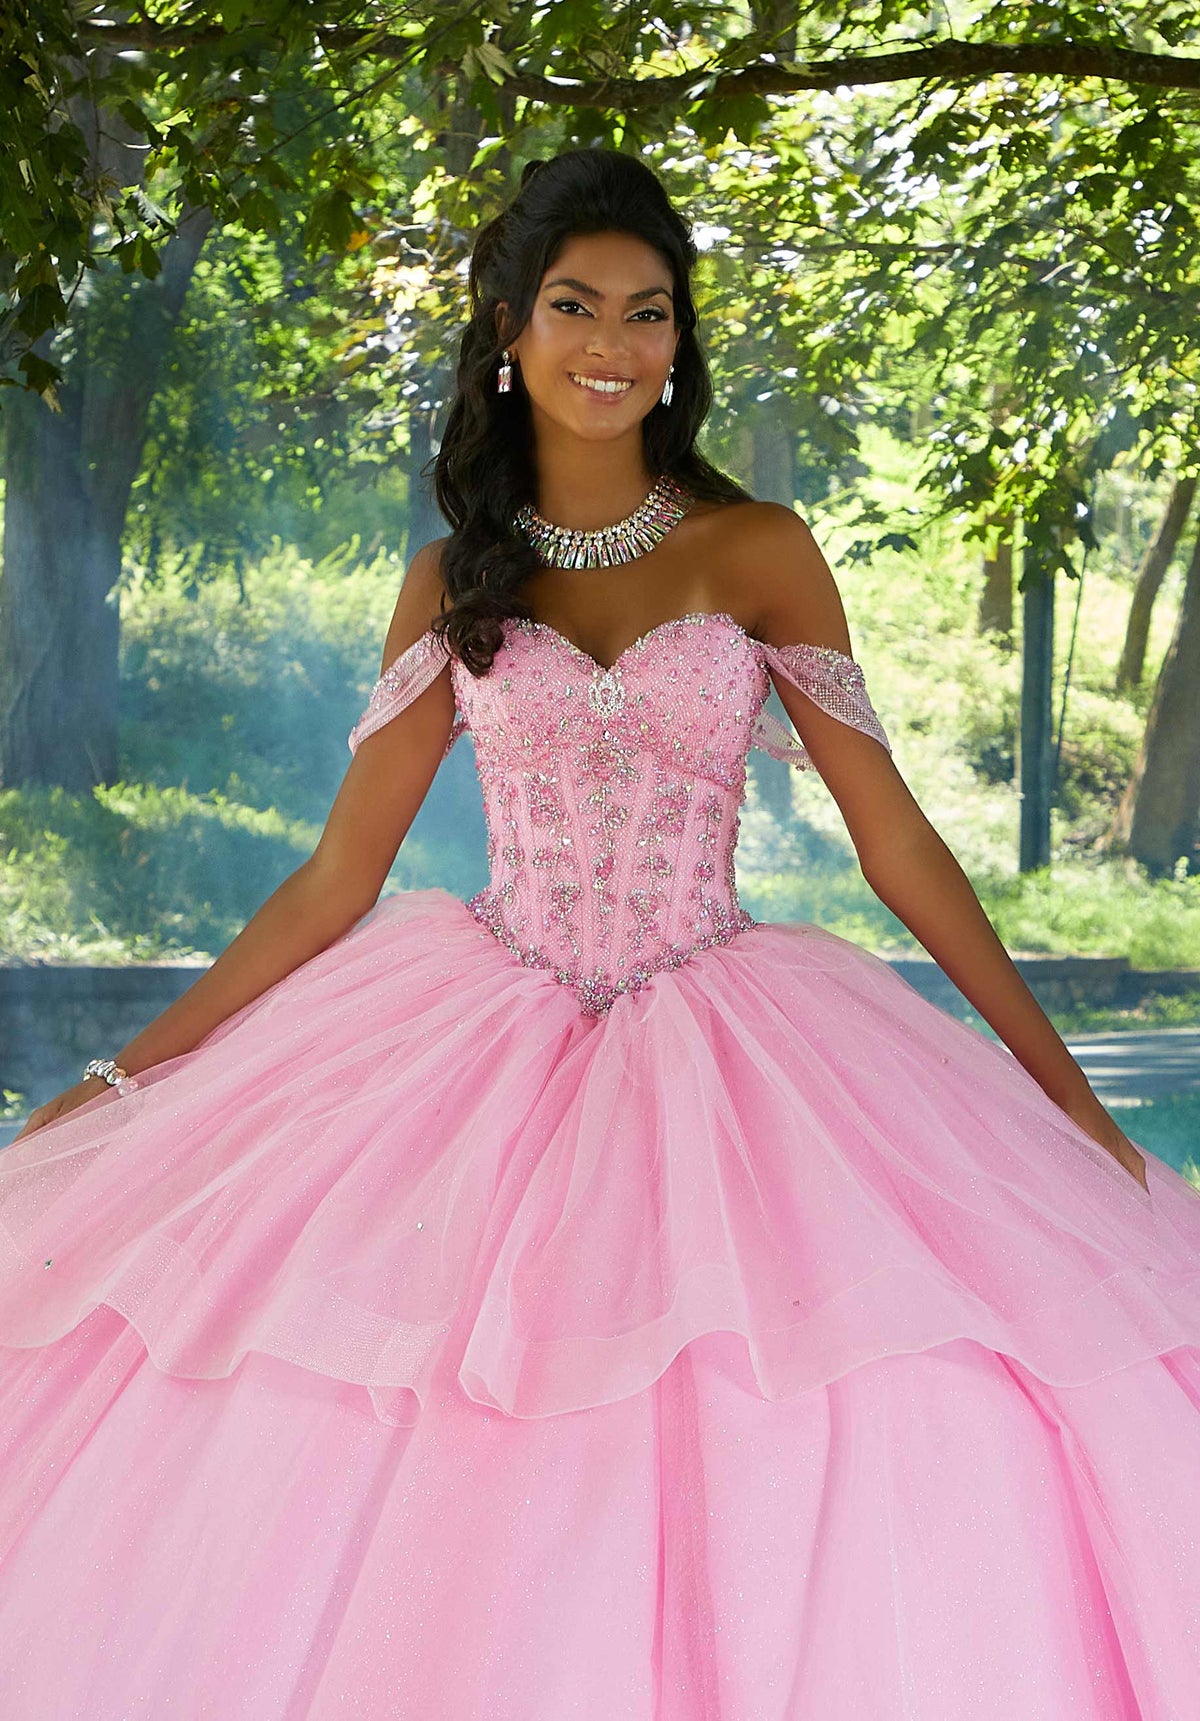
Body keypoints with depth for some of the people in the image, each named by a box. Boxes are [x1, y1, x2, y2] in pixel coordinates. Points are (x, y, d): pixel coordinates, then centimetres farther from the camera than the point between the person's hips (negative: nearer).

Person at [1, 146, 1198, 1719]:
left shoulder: (757, 553, 3)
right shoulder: (457, 579, 8)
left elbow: (894, 842, 3)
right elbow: (340, 874, 7)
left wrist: (1066, 1091, -1)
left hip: (722, 1052, -1)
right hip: (487, 1052, 1)